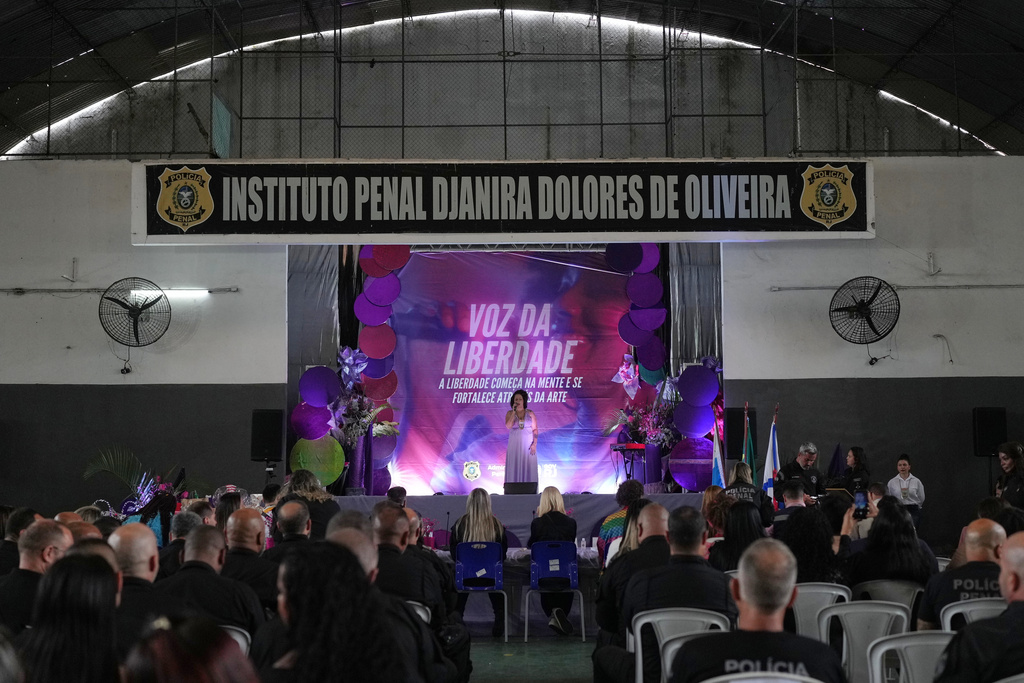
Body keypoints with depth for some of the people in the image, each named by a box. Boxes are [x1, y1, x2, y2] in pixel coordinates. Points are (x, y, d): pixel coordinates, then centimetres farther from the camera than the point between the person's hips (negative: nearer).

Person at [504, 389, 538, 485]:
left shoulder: (530, 413, 5)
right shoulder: (510, 414, 5)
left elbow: (535, 430, 2)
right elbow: (508, 426, -13)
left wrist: (534, 444, -9)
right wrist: (514, 412, -14)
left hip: (528, 445, 0)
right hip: (514, 445, 0)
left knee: (528, 468, -2)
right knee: (514, 468, -3)